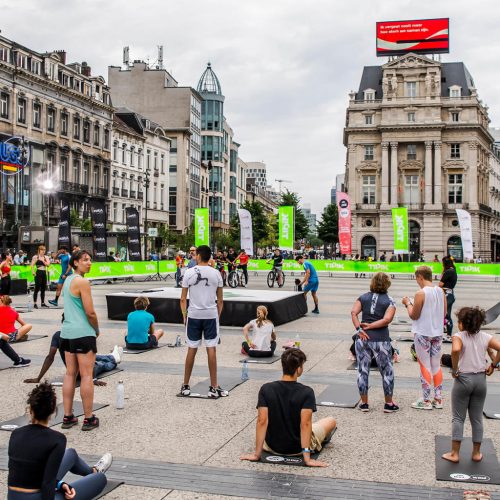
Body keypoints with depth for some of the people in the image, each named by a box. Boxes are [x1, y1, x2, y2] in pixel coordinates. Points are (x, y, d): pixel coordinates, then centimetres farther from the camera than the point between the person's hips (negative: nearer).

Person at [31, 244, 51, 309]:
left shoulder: (46, 257, 11)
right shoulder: (35, 257, -1)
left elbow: (48, 264, -3)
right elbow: (32, 265, -6)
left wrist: (43, 260, -12)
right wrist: (33, 272, -15)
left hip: (44, 273, 5)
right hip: (38, 273, -5)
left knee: (43, 289, 10)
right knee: (37, 288, -6)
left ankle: (43, 303, 18)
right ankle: (35, 303, -2)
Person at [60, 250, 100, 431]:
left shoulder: (68, 280, 14)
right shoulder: (82, 282, -13)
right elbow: (90, 312, -16)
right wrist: (97, 329, 1)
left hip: (67, 332, 9)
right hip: (83, 333, -9)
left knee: (70, 374, 12)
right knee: (86, 375, -2)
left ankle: (68, 417, 17)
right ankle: (89, 419, 3)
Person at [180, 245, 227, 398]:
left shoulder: (189, 273, -3)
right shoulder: (216, 273, 1)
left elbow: (183, 299, -2)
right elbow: (220, 300, 5)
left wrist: (184, 315, 9)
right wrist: (218, 315, 16)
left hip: (193, 315, 0)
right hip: (211, 315, 0)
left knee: (191, 349, 8)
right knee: (211, 349, 3)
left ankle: (185, 386, 17)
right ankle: (214, 387, 6)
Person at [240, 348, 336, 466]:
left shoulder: (266, 389, -15)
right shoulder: (306, 392, -21)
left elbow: (262, 421, -18)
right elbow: (305, 424, -27)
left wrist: (257, 454, -14)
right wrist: (307, 458, -25)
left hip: (273, 447, 3)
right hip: (299, 448, -2)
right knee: (331, 421, 23)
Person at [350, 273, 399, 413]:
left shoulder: (363, 297, 7)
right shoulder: (389, 300, 1)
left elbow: (353, 313, -8)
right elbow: (387, 320, -14)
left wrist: (359, 329, -12)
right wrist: (370, 326, -7)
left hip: (363, 338, 2)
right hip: (381, 340, -2)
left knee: (362, 370, 12)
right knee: (387, 371, 12)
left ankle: (364, 403, 19)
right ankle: (389, 404, 20)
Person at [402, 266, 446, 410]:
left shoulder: (420, 294, -17)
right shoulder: (441, 292, 2)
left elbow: (414, 316, -12)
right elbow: (444, 313, 9)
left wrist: (408, 303, 2)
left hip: (422, 334, -6)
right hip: (437, 333, 6)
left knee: (425, 366, 2)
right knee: (436, 366, 14)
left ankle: (426, 401, 9)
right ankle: (438, 399, 20)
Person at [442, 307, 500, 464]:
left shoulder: (459, 336, -12)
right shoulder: (485, 337, 1)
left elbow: (455, 350, -32)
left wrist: (454, 369, -19)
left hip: (463, 379, -4)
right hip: (480, 379, 4)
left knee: (458, 417, 6)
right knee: (477, 418, 15)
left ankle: (455, 453, 7)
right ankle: (476, 453, 22)